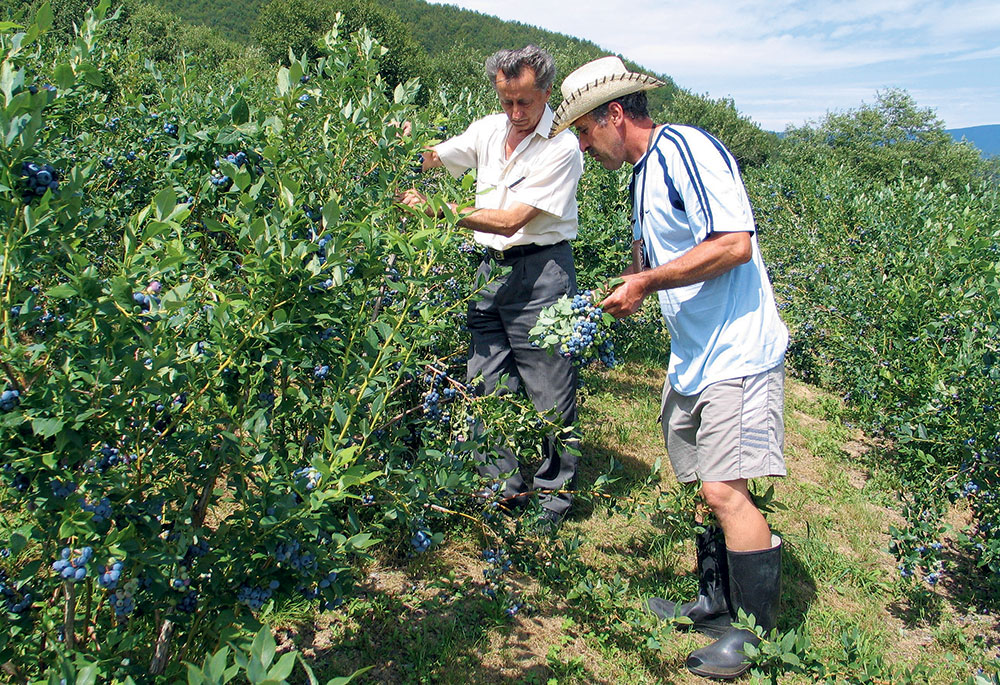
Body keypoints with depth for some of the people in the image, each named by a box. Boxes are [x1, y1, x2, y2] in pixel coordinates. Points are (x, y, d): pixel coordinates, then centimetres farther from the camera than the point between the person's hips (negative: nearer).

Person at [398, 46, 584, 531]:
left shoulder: (561, 148, -13)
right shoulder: (488, 131, 7)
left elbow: (511, 221, -21)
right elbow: (432, 159, 15)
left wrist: (437, 208, -24)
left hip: (541, 274, -6)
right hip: (492, 269, 6)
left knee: (548, 390, 0)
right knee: (486, 381, 9)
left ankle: (554, 491, 17)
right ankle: (505, 483, 23)